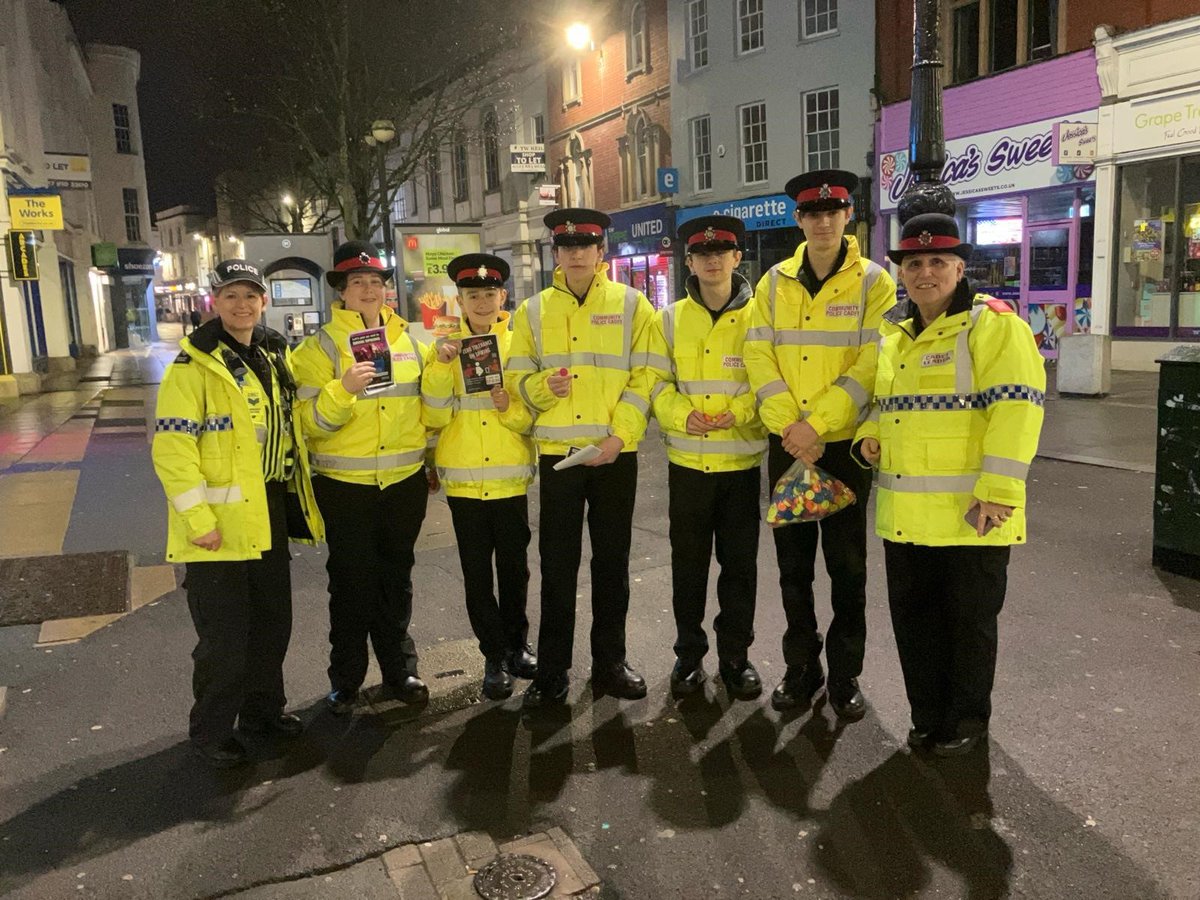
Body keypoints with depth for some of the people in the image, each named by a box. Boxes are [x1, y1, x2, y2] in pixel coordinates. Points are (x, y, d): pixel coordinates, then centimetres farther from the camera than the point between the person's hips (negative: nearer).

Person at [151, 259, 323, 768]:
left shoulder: (272, 358, 11)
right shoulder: (193, 367, -12)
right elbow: (172, 450, -18)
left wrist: (297, 498, 13)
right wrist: (198, 519, -21)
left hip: (269, 515, 7)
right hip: (220, 523, -7)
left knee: (273, 621, 17)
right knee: (225, 635, 2)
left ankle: (263, 709, 36)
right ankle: (210, 732, 21)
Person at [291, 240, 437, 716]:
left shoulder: (409, 340, 7)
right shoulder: (320, 346, -5)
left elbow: (427, 406, 17)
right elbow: (313, 422, -13)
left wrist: (433, 463, 16)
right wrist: (344, 388, -29)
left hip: (405, 481, 3)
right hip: (345, 485, -3)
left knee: (397, 579, 15)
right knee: (351, 584, 7)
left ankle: (399, 669, 29)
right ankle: (345, 678, 23)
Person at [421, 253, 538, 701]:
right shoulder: (447, 347, 3)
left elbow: (535, 415, 2)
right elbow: (436, 416, -4)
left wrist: (510, 407, -19)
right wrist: (440, 366, -16)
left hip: (510, 477, 0)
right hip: (464, 478, 0)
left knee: (514, 567, 10)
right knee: (477, 572, 6)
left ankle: (516, 645, 29)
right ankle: (495, 656, 19)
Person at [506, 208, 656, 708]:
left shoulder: (632, 305, 3)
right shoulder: (532, 311, 8)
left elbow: (643, 379, -2)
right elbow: (518, 379, 8)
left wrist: (619, 436, -13)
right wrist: (544, 386, -15)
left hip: (615, 454, -1)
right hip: (557, 454, 1)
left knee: (611, 562, 8)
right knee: (557, 566, 5)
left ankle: (610, 662, 23)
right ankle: (552, 671, 16)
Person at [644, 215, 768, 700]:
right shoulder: (669, 319, 5)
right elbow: (655, 382, 4)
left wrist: (739, 412, -19)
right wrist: (682, 415, -15)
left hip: (742, 461, -1)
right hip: (687, 462, 1)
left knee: (740, 562, 7)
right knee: (688, 562, 9)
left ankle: (735, 655, 23)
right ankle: (689, 653, 24)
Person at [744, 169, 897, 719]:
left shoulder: (872, 282, -3)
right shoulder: (775, 283, 6)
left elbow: (870, 365, -12)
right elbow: (759, 356, -2)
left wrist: (818, 424, -20)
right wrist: (790, 427, -14)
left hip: (845, 443, -3)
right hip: (787, 444, 3)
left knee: (847, 562, 6)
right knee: (793, 561, 11)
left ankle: (845, 674, 22)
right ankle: (801, 668, 26)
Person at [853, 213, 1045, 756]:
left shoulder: (992, 324, -9)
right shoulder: (895, 340, 15)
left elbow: (1016, 409, -17)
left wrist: (997, 492, -22)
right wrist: (869, 436, 5)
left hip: (968, 516, -7)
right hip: (904, 516, 7)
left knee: (969, 622, 9)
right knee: (914, 619, 15)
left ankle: (968, 719, 29)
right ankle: (928, 715, 33)